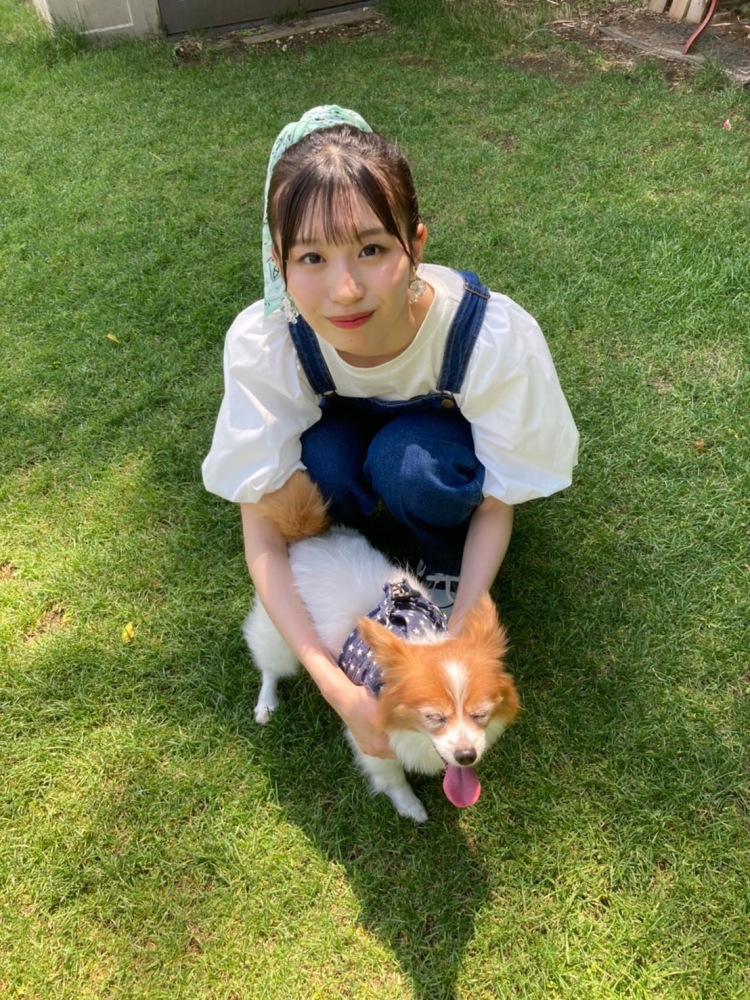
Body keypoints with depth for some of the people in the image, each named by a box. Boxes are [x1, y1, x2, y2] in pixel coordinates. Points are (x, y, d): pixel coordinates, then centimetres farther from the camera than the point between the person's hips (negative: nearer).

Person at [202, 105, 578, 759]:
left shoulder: (496, 337, -36)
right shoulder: (262, 342, -32)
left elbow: (495, 506, -20)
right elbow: (263, 536, -26)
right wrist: (334, 684, -35)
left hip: (451, 446, -1)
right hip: (346, 431, 1)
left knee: (408, 461, -35)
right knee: (326, 461, -33)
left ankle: (445, 566, -2)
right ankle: (347, 566, -1)